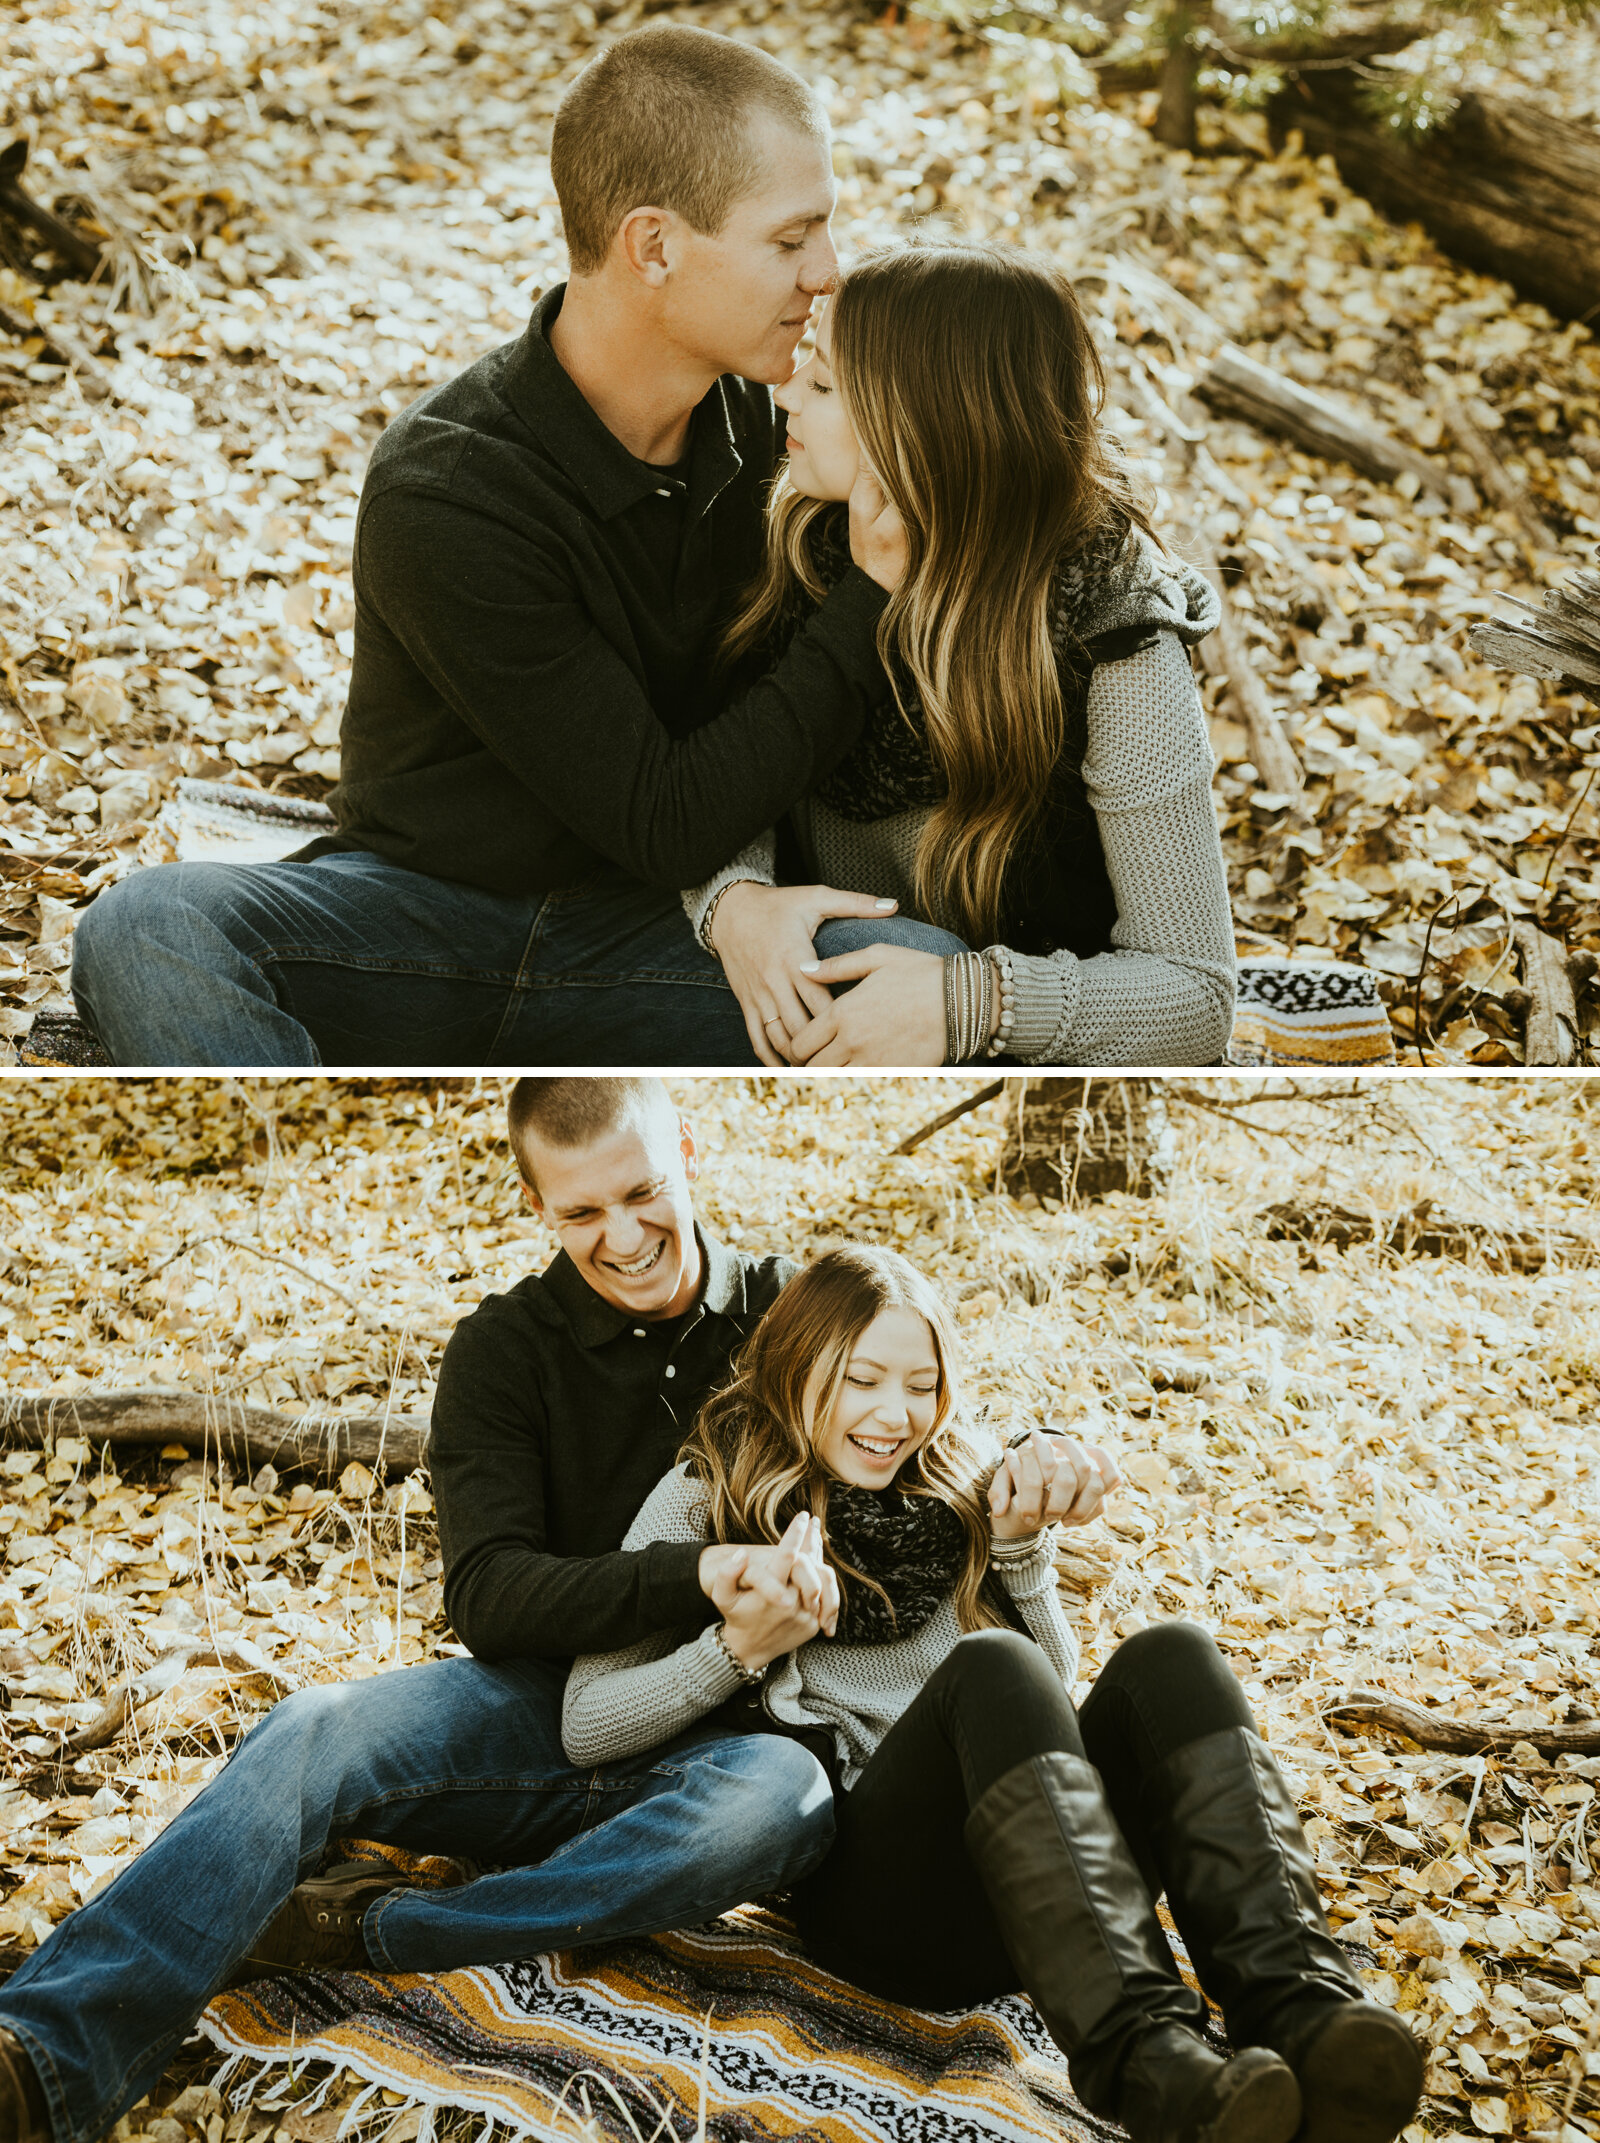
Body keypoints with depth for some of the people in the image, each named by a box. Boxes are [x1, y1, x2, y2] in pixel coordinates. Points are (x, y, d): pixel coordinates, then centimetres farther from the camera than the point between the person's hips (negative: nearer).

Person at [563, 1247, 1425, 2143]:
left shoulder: (955, 1483, 22)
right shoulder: (710, 1501, 11)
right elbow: (586, 1727, 4)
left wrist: (1020, 1541, 6)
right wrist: (738, 1649, -12)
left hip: (1027, 1886, 4)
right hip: (870, 1884, -4)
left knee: (1168, 1656, -23)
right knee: (989, 1668, -33)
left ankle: (1299, 2011, -45)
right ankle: (1141, 2058, -53)